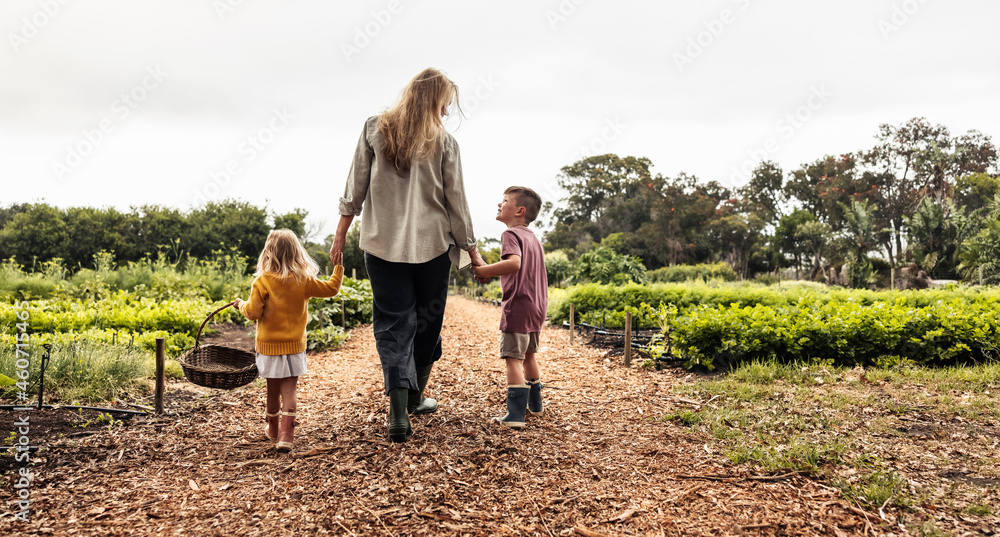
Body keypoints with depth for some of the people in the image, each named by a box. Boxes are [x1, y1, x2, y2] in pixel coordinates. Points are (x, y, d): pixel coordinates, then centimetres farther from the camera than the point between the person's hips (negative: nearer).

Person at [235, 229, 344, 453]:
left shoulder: (262, 281, -11)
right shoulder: (304, 281, -4)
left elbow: (253, 312, -12)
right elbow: (331, 289, 6)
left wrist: (242, 304, 9)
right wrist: (338, 267, 18)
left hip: (269, 345, -1)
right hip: (295, 345, 1)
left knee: (273, 389, 14)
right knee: (289, 390, 2)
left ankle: (273, 428, 34)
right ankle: (286, 436, -7)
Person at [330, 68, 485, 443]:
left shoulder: (374, 129, 1)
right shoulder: (444, 142, -3)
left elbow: (355, 188, 2)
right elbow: (456, 201, 0)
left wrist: (341, 233, 10)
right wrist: (472, 249, 10)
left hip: (383, 244, 1)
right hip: (432, 246, 0)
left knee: (392, 326, 4)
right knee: (427, 323, 16)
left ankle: (398, 414, -8)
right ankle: (416, 398, 31)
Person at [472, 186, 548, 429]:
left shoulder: (511, 234, -11)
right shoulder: (534, 238, 17)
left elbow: (514, 263, -29)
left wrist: (484, 271, -20)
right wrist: (492, 273, 20)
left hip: (518, 307, -9)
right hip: (537, 307, 9)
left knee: (513, 358, -8)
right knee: (528, 355, 23)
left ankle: (515, 414, -12)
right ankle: (535, 404, 35)